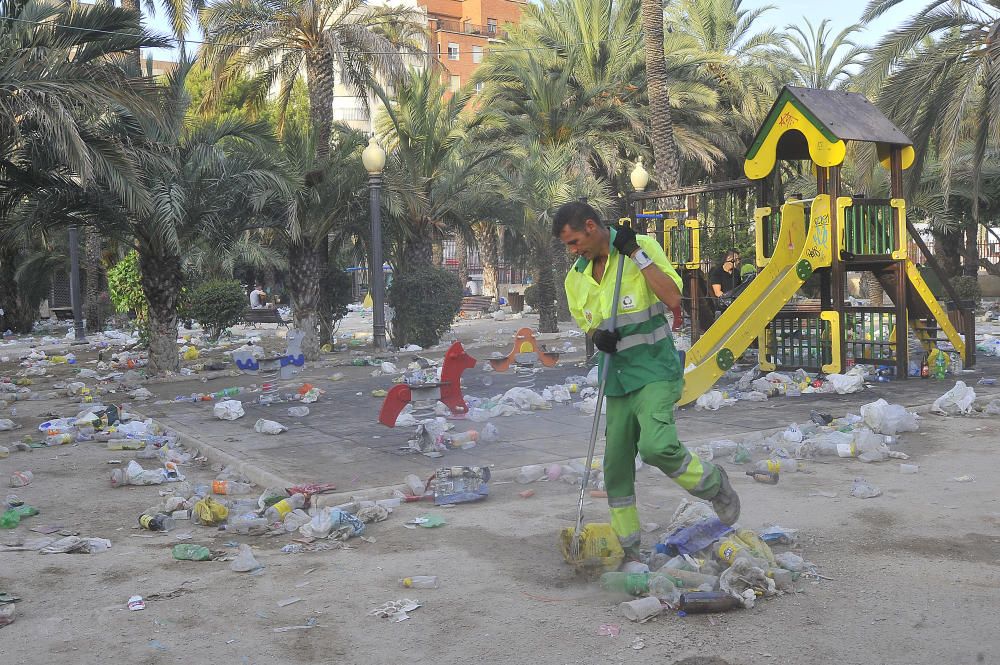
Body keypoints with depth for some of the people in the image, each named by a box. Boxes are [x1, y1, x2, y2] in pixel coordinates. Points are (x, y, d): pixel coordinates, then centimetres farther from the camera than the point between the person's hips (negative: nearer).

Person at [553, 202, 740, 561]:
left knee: (656, 446, -26)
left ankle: (713, 484, 3)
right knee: (616, 464, 6)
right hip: (618, 378, 6)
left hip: (656, 371, -6)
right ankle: (626, 548, 21)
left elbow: (673, 298, -17)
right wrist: (596, 336, -3)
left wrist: (636, 253, -18)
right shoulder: (576, 278, 9)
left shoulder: (643, 247, -6)